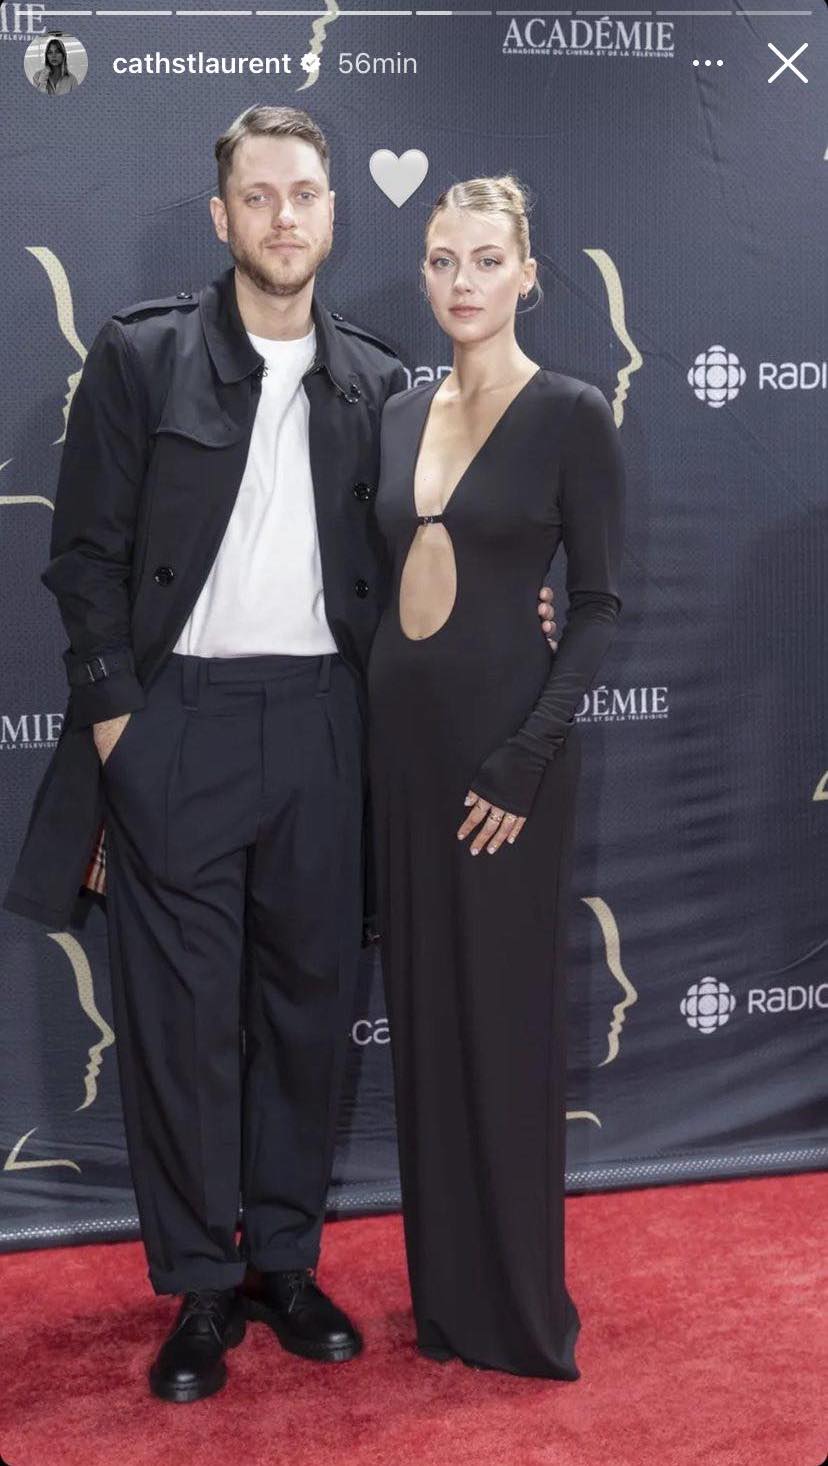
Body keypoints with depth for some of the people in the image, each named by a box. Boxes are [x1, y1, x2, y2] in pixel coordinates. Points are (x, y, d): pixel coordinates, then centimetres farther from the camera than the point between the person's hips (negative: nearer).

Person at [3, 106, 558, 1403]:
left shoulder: (375, 382, 8)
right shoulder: (141, 354, 0)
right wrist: (113, 712, -8)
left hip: (321, 722, 3)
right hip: (176, 723, -3)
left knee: (308, 1003, 10)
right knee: (181, 1016, 3)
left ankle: (286, 1261, 26)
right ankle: (201, 1288, 18)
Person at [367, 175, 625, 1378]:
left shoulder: (572, 416, -7)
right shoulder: (401, 413, 10)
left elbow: (600, 604, -9)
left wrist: (525, 761, -16)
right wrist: (373, 718, 6)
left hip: (503, 737, -6)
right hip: (402, 729, 6)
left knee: (504, 1012, 2)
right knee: (421, 1006, 12)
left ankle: (517, 1304, 17)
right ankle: (442, 1287, 26)